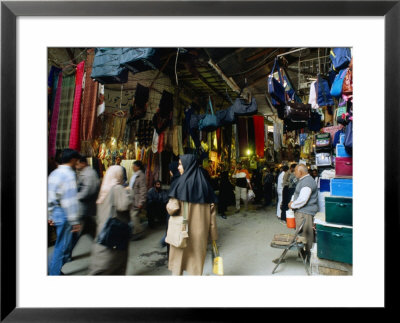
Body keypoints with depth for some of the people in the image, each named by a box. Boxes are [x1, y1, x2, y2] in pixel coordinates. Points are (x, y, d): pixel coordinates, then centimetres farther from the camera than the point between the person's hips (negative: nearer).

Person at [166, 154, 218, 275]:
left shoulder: (180, 183, -13)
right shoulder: (205, 183, -1)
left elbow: (173, 208, -20)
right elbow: (211, 210, -1)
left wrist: (168, 205, 4)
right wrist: (213, 233, 6)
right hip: (200, 230, 3)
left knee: (179, 257, 15)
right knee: (197, 256, 18)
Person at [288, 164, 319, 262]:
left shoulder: (307, 182, -21)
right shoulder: (302, 180, 13)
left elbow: (302, 200, -26)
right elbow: (296, 193, 24)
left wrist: (292, 205, -12)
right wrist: (292, 201, 8)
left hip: (305, 213, -10)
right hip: (301, 211, 10)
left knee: (305, 234, 0)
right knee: (301, 233, 18)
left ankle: (308, 255, 12)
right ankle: (303, 251, 31)